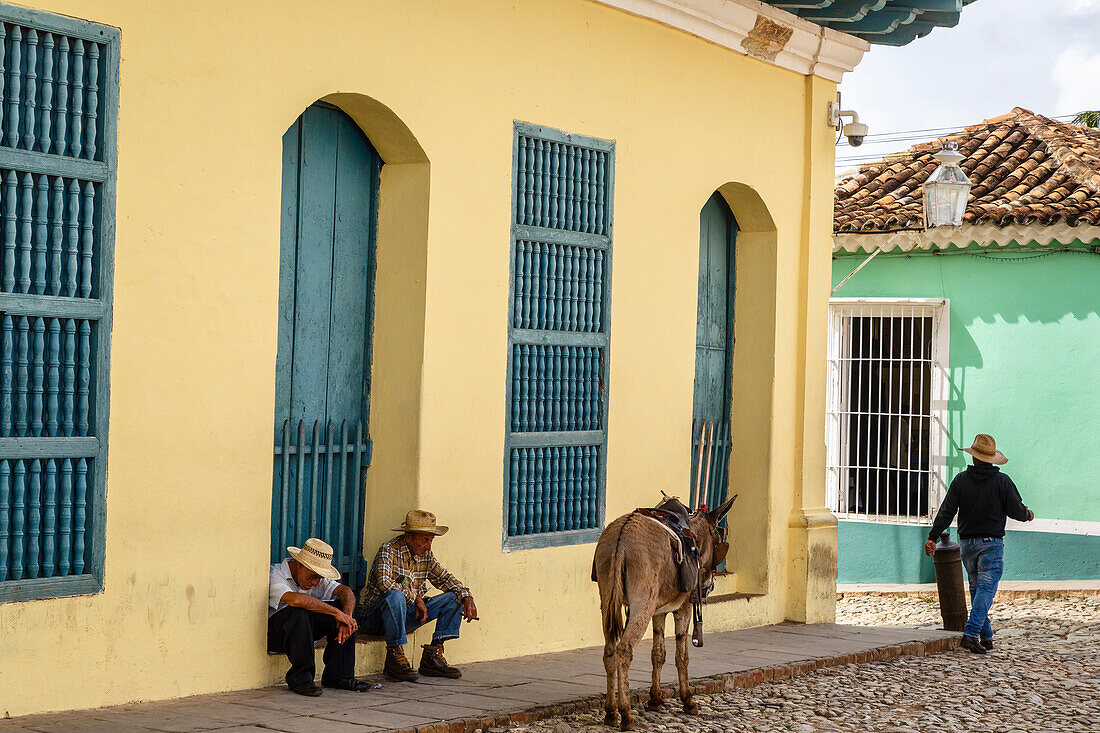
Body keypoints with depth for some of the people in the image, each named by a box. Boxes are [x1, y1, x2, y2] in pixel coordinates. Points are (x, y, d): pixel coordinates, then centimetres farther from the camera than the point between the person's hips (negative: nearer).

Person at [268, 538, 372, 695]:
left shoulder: (315, 578, 2)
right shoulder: (275, 575, -22)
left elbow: (346, 592, -8)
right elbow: (295, 599, -40)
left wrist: (346, 617, -30)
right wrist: (337, 613, -37)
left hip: (302, 628, 7)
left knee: (342, 604, -9)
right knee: (299, 612, -36)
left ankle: (338, 675, -8)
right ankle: (300, 678, -26)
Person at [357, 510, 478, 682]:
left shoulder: (426, 556, 6)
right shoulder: (389, 550, -16)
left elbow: (445, 578, 11)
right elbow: (384, 583, -30)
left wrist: (467, 598, -6)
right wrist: (415, 597, -23)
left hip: (405, 614, 7)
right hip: (374, 616, -7)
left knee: (455, 598, -1)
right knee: (395, 596, -40)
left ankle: (433, 656, -11)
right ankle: (395, 657, -32)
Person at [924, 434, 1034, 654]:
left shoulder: (961, 480, 1)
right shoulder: (1002, 481, -5)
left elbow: (946, 511, -2)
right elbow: (1016, 510, -3)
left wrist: (933, 537, 0)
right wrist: (1028, 515, 19)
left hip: (967, 543, 3)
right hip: (991, 542, -3)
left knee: (976, 589, 14)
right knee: (986, 588, -6)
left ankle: (986, 636, 16)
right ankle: (971, 634, -20)